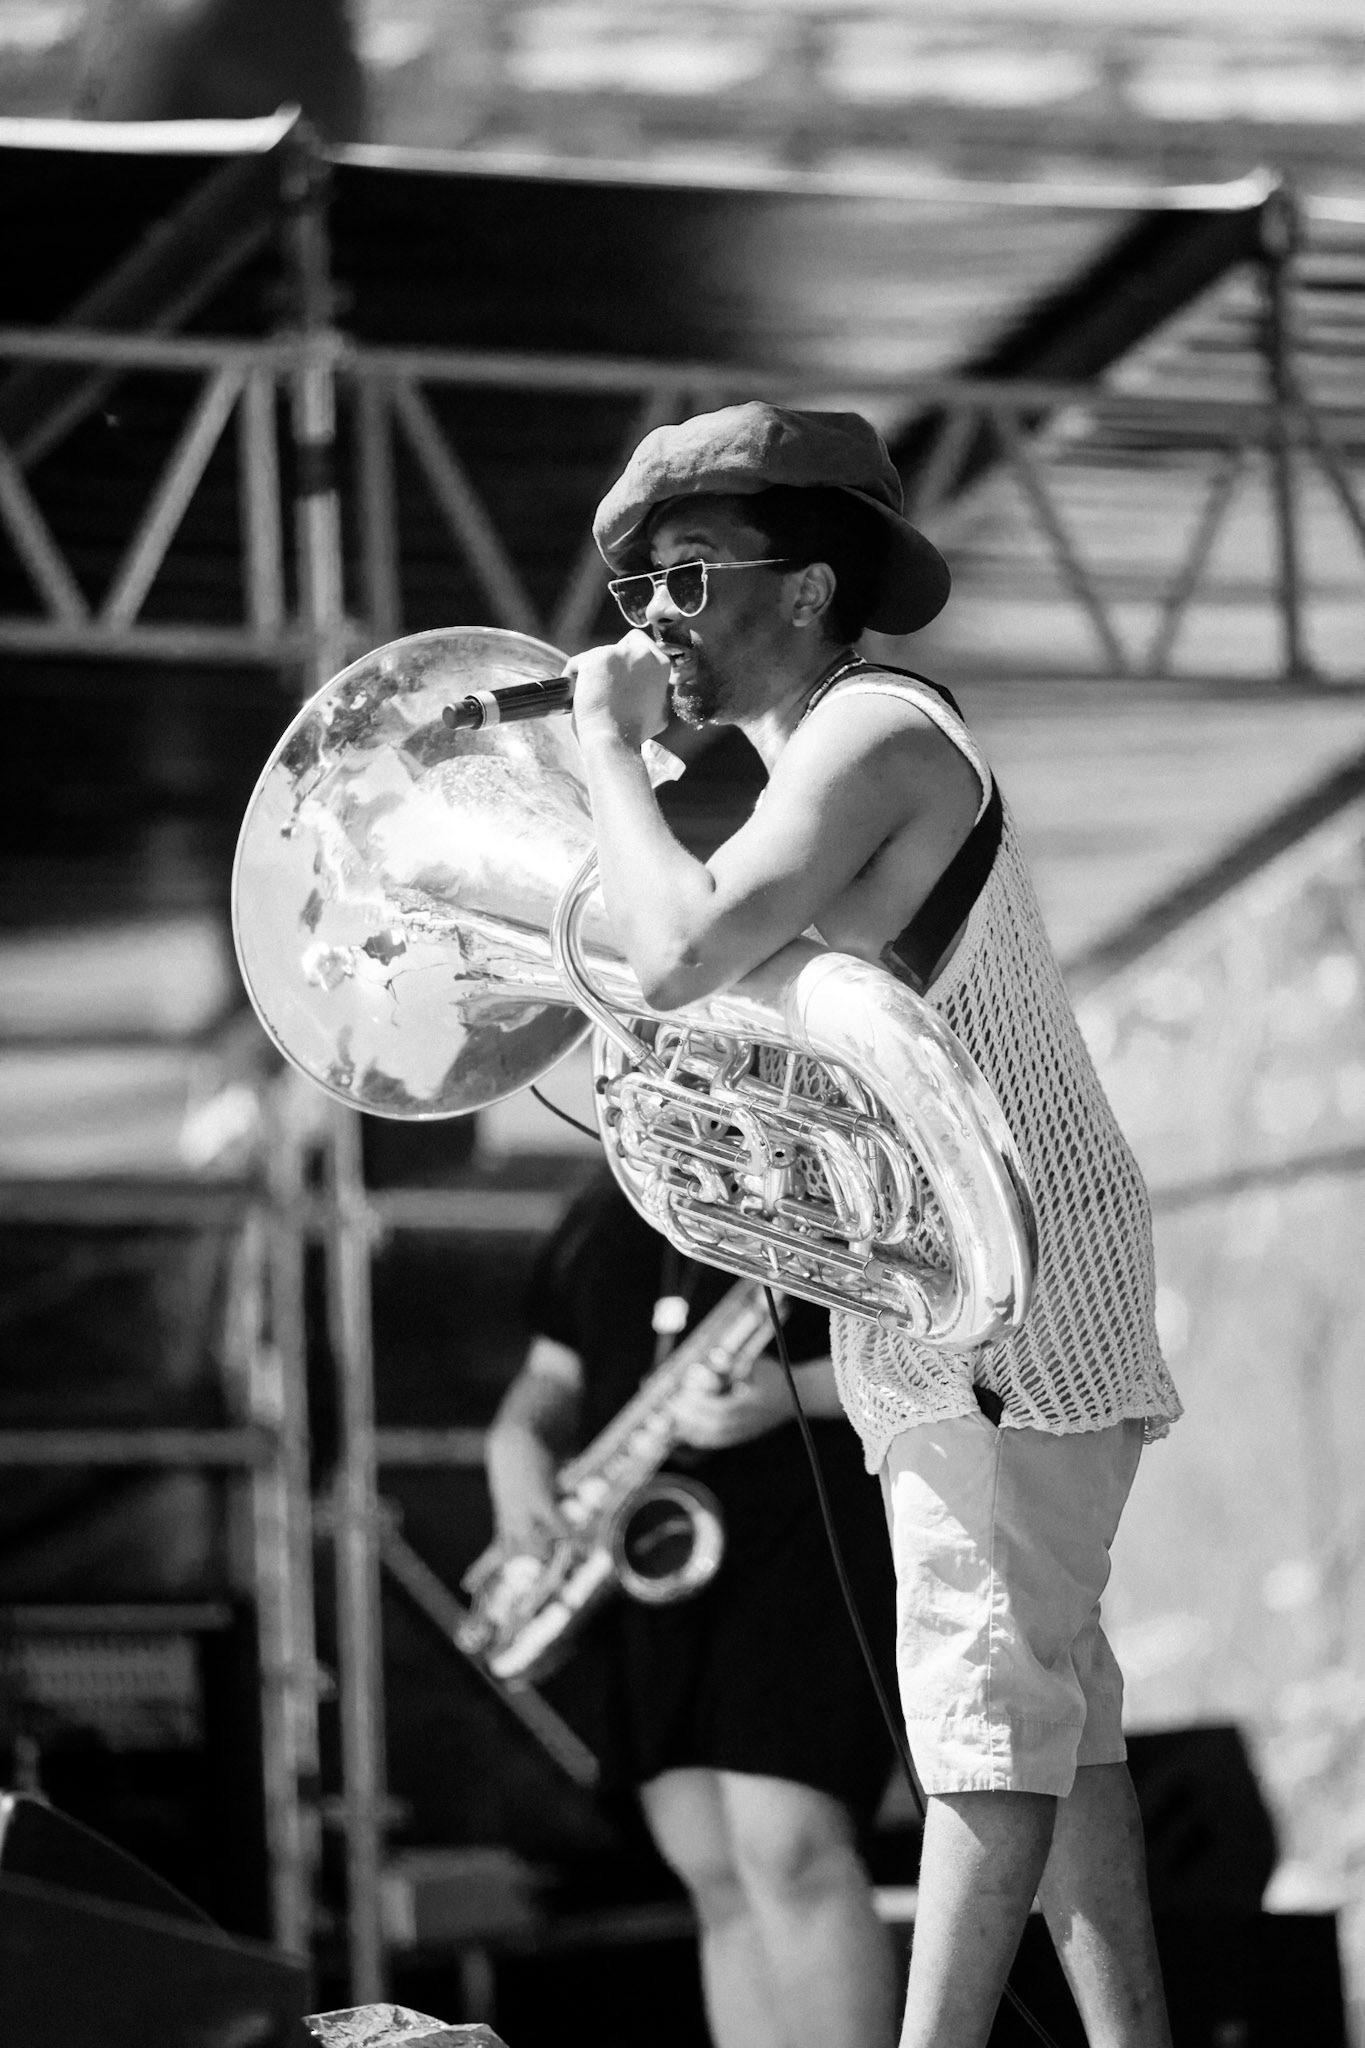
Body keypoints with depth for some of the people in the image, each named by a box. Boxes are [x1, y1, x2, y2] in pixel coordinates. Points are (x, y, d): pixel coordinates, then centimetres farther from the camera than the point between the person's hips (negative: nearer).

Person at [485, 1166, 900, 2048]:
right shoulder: (607, 1211, 19)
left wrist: (794, 1389, -19)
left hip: (807, 1539, -6)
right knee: (719, 1876, 2)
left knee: (790, 1854, -19)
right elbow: (556, 1373, 24)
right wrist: (517, 1442, 0)